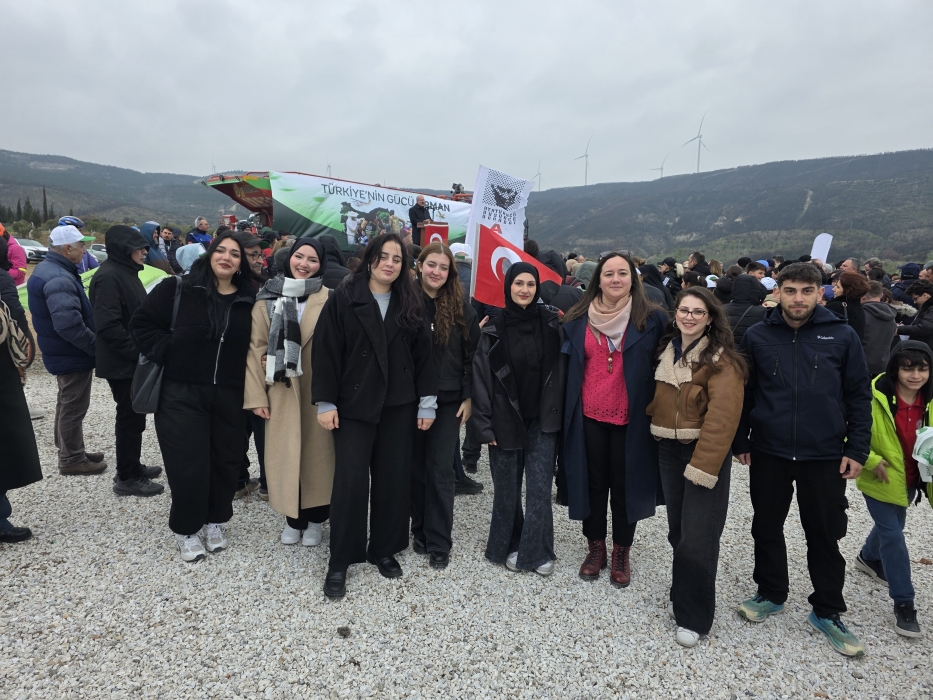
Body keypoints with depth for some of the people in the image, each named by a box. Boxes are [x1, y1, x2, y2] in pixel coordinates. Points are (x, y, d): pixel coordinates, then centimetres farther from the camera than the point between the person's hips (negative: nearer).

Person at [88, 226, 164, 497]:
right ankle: (126, 478, 11)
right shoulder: (109, 276, -19)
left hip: (133, 360, 10)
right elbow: (108, 325, -26)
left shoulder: (126, 272, 13)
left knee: (133, 414, 18)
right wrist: (136, 352, -21)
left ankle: (132, 467, 31)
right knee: (130, 417, -1)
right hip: (122, 363, -10)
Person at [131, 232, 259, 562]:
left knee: (225, 461, 12)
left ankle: (216, 521, 34)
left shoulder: (249, 299, 4)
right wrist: (167, 353, -11)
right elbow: (142, 323, -1)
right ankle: (186, 529, 24)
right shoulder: (179, 288, -5)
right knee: (188, 466, 2)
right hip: (182, 395, -3)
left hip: (230, 397, 3)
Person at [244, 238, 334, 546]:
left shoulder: (330, 300, -2)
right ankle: (293, 517, 27)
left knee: (316, 452, 8)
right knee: (284, 453, 8)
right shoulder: (267, 298, 3)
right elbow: (256, 348, 1)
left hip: (317, 391, -1)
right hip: (280, 391, 1)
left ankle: (314, 519, 26)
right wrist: (256, 395, -5)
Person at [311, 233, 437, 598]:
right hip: (353, 404, -3)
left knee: (394, 479, 8)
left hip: (398, 405, 3)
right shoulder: (343, 299, -4)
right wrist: (325, 402, -10)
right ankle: (339, 562, 13)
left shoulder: (410, 305, 6)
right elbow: (325, 351, -6)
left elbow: (423, 355, 6)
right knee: (350, 481, -2)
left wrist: (427, 402, 2)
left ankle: (384, 550, 26)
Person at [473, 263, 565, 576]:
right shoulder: (494, 330, -3)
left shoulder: (551, 323, 0)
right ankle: (509, 547, 28)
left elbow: (562, 369, 0)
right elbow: (482, 378, -3)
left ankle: (536, 551, 18)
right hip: (506, 420, 0)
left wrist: (559, 414, -6)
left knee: (539, 489, 3)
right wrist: (485, 424, -6)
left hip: (542, 420, 0)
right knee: (507, 490, 9)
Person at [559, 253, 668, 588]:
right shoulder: (578, 320, 4)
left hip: (631, 418, -2)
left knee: (625, 484, 9)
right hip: (589, 417, 2)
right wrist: (566, 410, 5)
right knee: (592, 482, 12)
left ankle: (622, 552, 27)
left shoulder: (652, 319, -3)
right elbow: (568, 366, 9)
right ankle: (595, 547, 29)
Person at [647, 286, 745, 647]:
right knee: (678, 529, 15)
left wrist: (702, 465, -23)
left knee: (698, 535, -1)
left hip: (705, 452, -6)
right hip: (668, 449, 6)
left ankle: (693, 617, 14)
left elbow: (722, 417, -19)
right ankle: (682, 594, 35)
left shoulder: (721, 359, -13)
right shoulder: (667, 350, 9)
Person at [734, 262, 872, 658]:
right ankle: (771, 595, 34)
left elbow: (859, 396, 0)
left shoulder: (842, 336, -4)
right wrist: (740, 442, 5)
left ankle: (827, 613, 29)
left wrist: (857, 450, -4)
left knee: (825, 535, 11)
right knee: (767, 527, 13)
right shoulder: (757, 336, -2)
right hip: (768, 453, 1)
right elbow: (744, 393, 4)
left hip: (825, 457, -1)